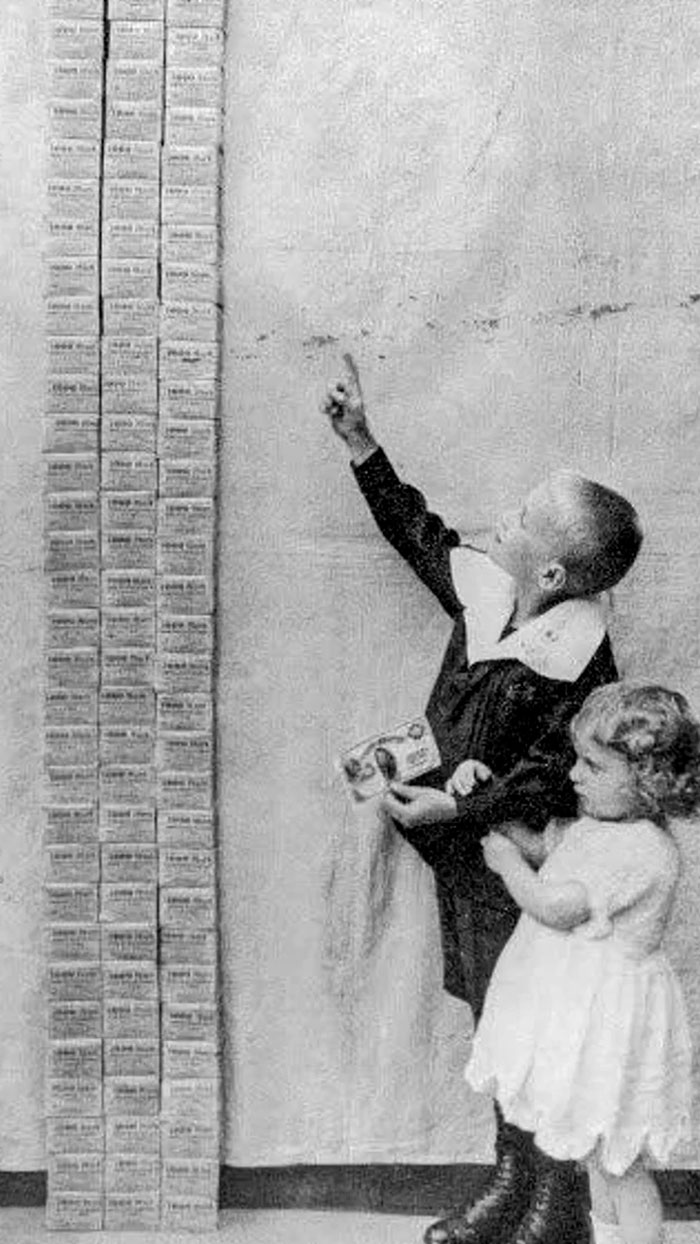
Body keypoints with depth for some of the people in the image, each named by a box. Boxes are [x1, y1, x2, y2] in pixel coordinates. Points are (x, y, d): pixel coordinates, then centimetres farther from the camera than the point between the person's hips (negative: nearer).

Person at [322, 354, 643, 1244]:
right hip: (464, 851, 8)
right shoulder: (487, 590, -4)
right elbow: (423, 537, 11)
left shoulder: (577, 664, -25)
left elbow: (550, 776, -20)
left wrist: (456, 808, -25)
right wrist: (361, 446, 9)